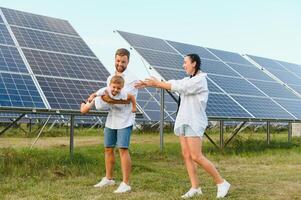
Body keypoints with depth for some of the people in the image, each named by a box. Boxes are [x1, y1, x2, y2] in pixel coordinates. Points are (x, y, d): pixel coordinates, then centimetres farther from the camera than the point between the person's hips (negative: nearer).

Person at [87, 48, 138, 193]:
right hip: (111, 119, 7)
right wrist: (96, 95, 6)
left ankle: (125, 184, -5)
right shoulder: (110, 78, 14)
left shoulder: (131, 79, -8)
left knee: (123, 149, -11)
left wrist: (111, 100, -31)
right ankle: (108, 178, 28)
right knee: (108, 148, 13)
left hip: (124, 120, -7)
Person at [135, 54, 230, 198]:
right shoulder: (188, 80, 16)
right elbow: (171, 84, 9)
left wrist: (157, 83, -11)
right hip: (183, 121, 9)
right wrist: (149, 84, 0)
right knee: (186, 155, 3)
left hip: (194, 122, -8)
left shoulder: (200, 80, -11)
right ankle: (195, 188, 8)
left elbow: (178, 87, -16)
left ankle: (221, 183, 1)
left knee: (196, 156, -11)